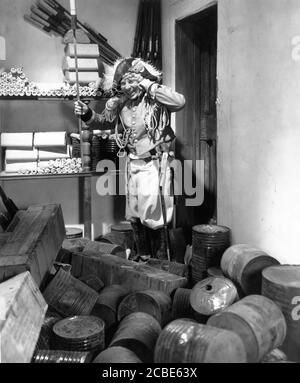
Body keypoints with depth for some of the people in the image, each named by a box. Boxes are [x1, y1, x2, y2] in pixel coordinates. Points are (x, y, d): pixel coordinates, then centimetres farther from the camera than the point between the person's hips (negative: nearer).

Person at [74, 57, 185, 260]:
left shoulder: (156, 99, -15)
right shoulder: (120, 102, 1)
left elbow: (180, 102, -34)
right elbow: (103, 118, 18)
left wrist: (149, 86, -27)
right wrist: (87, 113, -2)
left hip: (154, 164, -6)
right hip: (132, 164, 7)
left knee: (152, 215, -4)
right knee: (135, 216, 16)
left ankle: (161, 261, 15)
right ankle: (143, 257, 35)